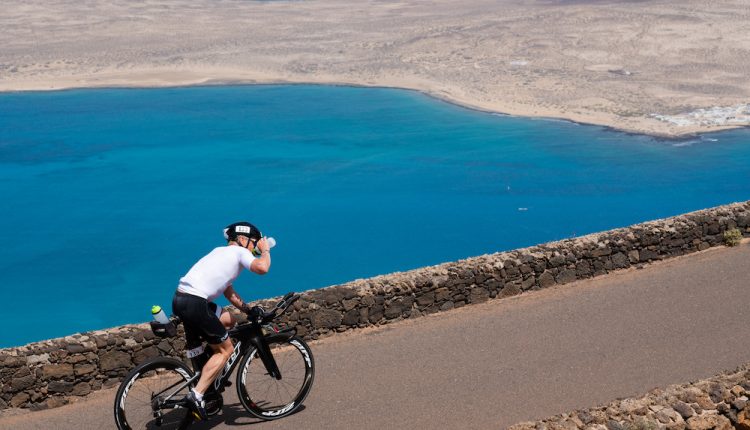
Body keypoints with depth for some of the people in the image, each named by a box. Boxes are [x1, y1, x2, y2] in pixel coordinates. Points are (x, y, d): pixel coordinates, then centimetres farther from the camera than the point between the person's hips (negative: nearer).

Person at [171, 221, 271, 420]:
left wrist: (248, 309, 25)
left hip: (180, 299, 9)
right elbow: (262, 268, -15)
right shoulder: (239, 251, 3)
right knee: (225, 350, 1)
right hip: (194, 304, -9)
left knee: (228, 320, 25)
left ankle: (215, 377, 26)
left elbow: (228, 292, 30)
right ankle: (197, 395, -9)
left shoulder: (221, 252, 28)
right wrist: (265, 250, 4)